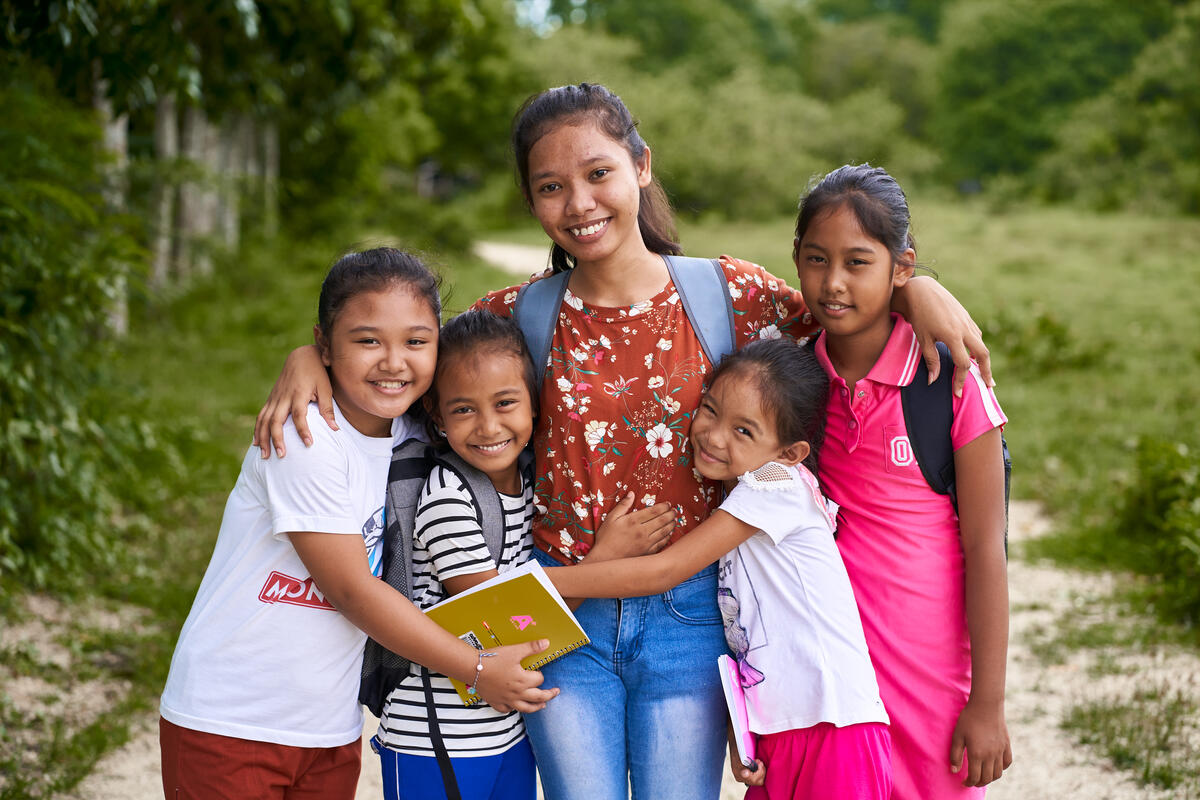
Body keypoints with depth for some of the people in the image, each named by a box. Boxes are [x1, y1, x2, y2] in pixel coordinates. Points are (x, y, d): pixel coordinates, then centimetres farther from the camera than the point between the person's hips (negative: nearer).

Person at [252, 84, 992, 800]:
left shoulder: (727, 294, -4)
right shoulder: (525, 315, -1)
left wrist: (915, 287, -16)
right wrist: (310, 356, -9)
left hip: (686, 613, -1)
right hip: (563, 614, 1)